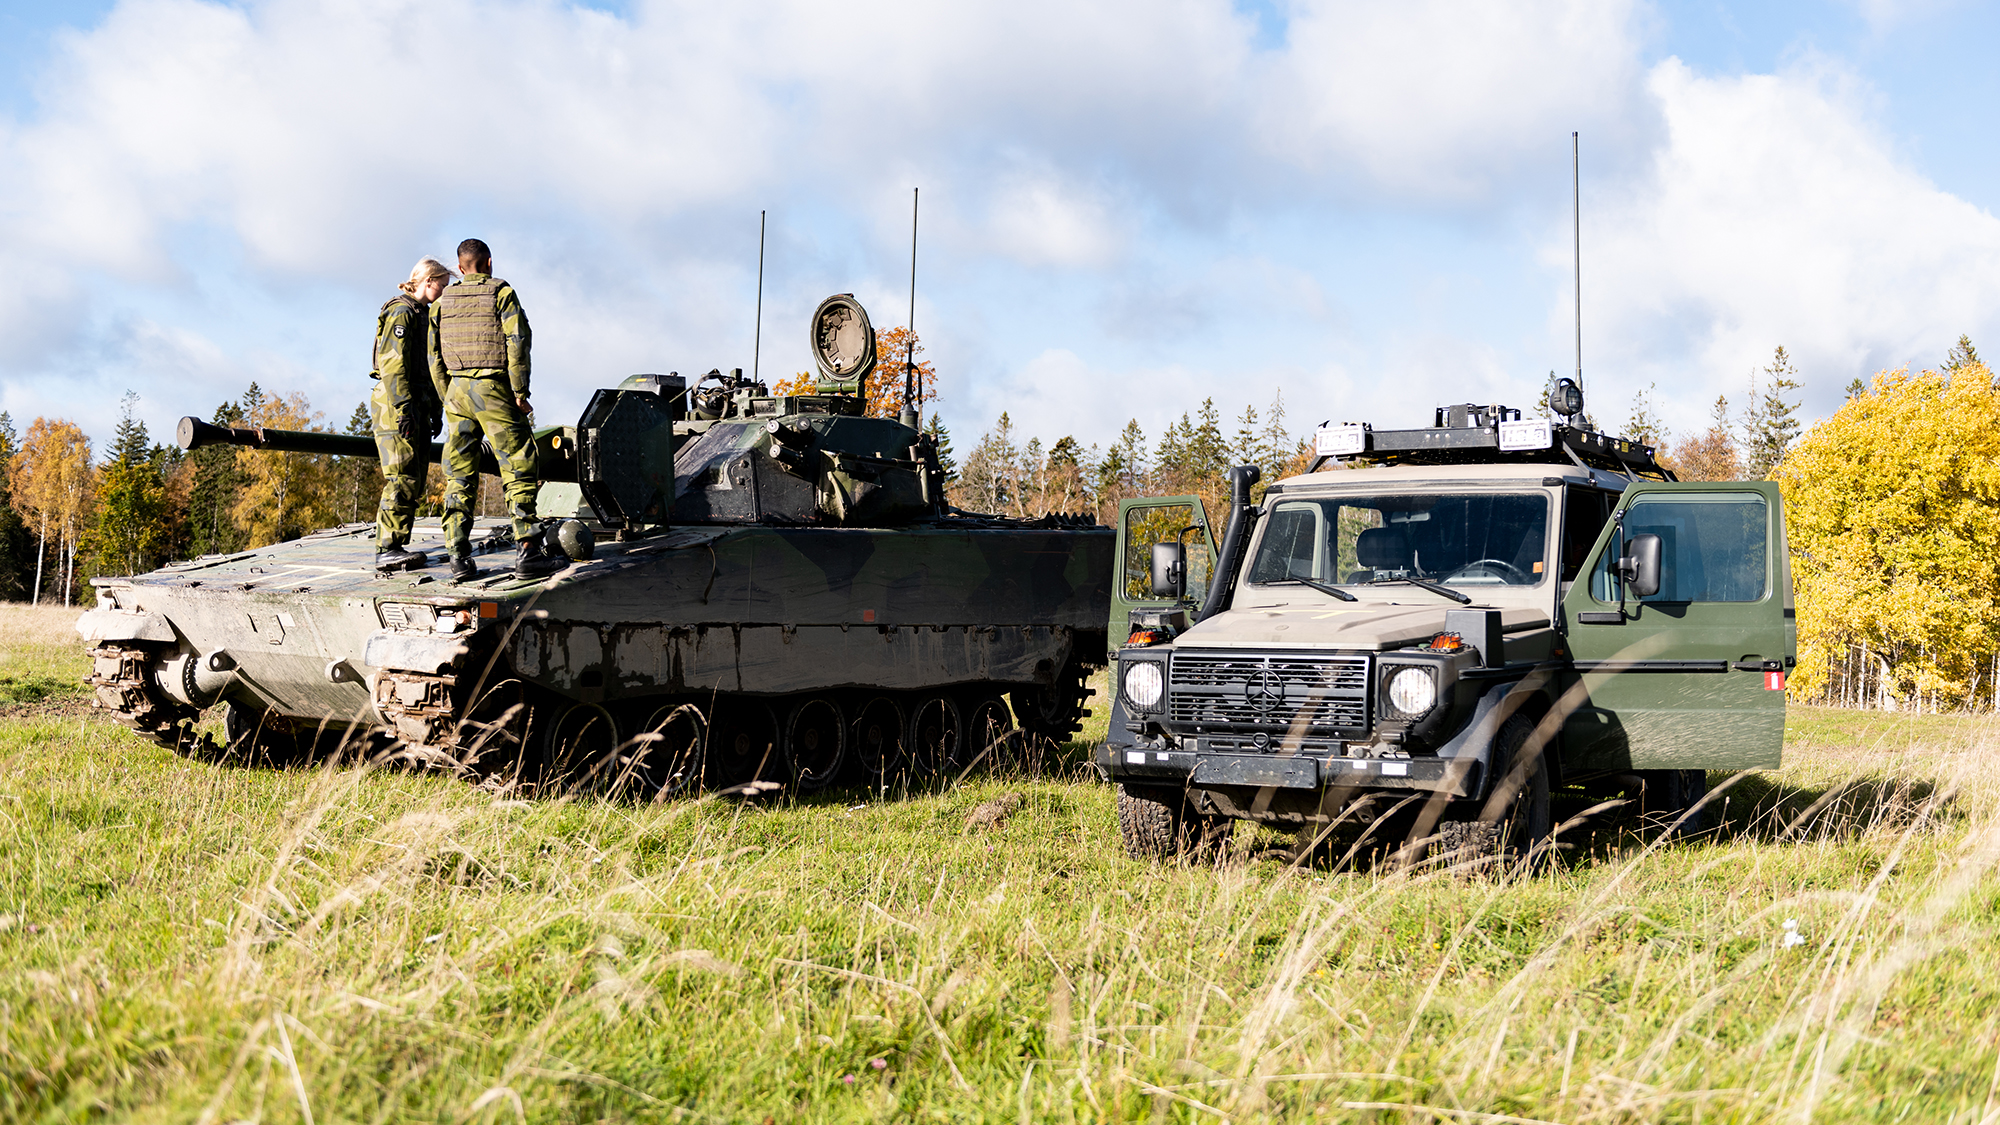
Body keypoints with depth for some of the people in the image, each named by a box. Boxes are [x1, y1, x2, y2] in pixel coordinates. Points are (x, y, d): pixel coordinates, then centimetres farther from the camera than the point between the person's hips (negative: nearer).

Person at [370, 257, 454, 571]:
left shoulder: (423, 314, 21)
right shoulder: (401, 312, -8)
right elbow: (392, 363, -17)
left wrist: (435, 410, 22)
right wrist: (403, 409, -23)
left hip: (417, 406, 10)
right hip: (397, 406, -10)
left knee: (414, 481, 7)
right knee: (402, 478, -14)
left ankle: (398, 545, 10)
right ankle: (387, 549, -15)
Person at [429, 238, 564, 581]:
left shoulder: (442, 302, 14)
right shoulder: (501, 293, 1)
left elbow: (434, 357, 11)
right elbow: (517, 344, -8)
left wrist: (448, 398, 15)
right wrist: (520, 394, -7)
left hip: (456, 390, 4)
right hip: (493, 389, -4)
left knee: (459, 477, 6)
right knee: (519, 471, -3)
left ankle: (458, 557, 1)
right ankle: (528, 551, -11)